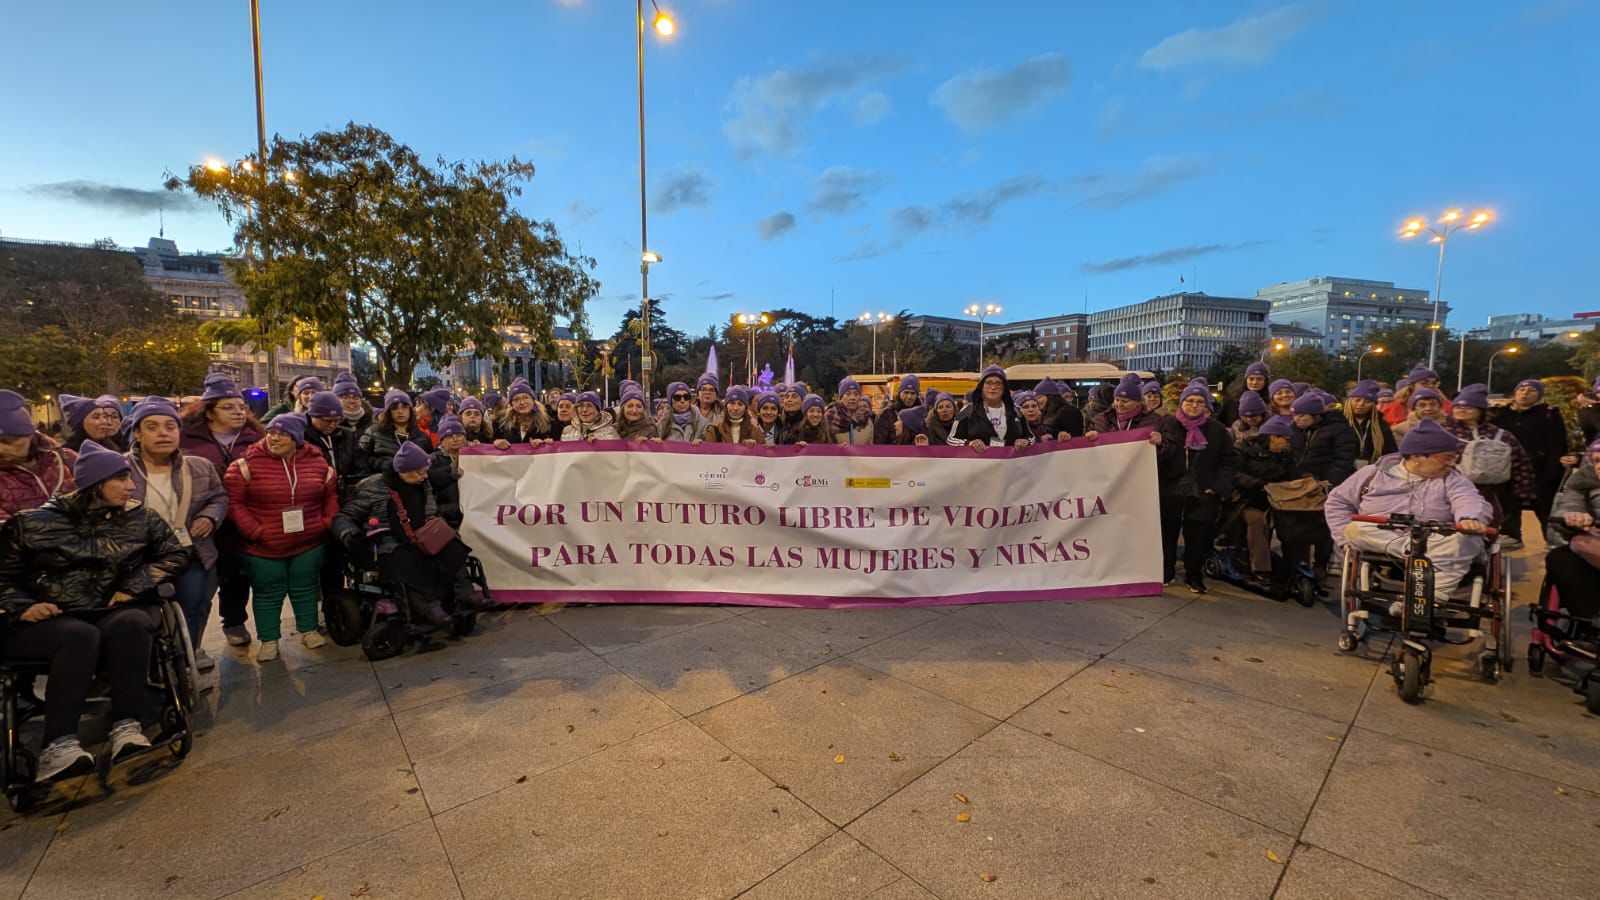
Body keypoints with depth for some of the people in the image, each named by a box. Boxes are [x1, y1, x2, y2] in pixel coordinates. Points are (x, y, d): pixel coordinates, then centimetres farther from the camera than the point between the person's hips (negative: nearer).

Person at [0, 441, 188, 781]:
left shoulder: (140, 518, 8)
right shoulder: (32, 523, 5)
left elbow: (175, 554, 7)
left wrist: (134, 586, -7)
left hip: (114, 613, 1)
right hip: (47, 621, -1)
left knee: (130, 624, -35)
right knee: (80, 636, -36)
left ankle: (126, 726, -35)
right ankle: (58, 744, -38)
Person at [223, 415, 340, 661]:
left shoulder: (317, 463, -1)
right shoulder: (248, 464, -9)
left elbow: (331, 495, 11)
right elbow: (233, 502, -9)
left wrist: (327, 522, 0)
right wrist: (254, 531, -16)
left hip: (309, 543, 2)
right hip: (264, 547, -2)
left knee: (306, 589, 15)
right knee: (268, 594, 10)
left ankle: (309, 631, 30)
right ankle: (269, 640, 24)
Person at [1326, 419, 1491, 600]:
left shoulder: (1452, 479, 10)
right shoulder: (1374, 473, 8)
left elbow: (1470, 500, -12)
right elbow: (1338, 501, 11)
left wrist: (1469, 518, -39)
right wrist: (1347, 539, -3)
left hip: (1433, 543, 1)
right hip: (1376, 541, -1)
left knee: (1469, 539, -29)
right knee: (1356, 529, -31)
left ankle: (1434, 598, -36)